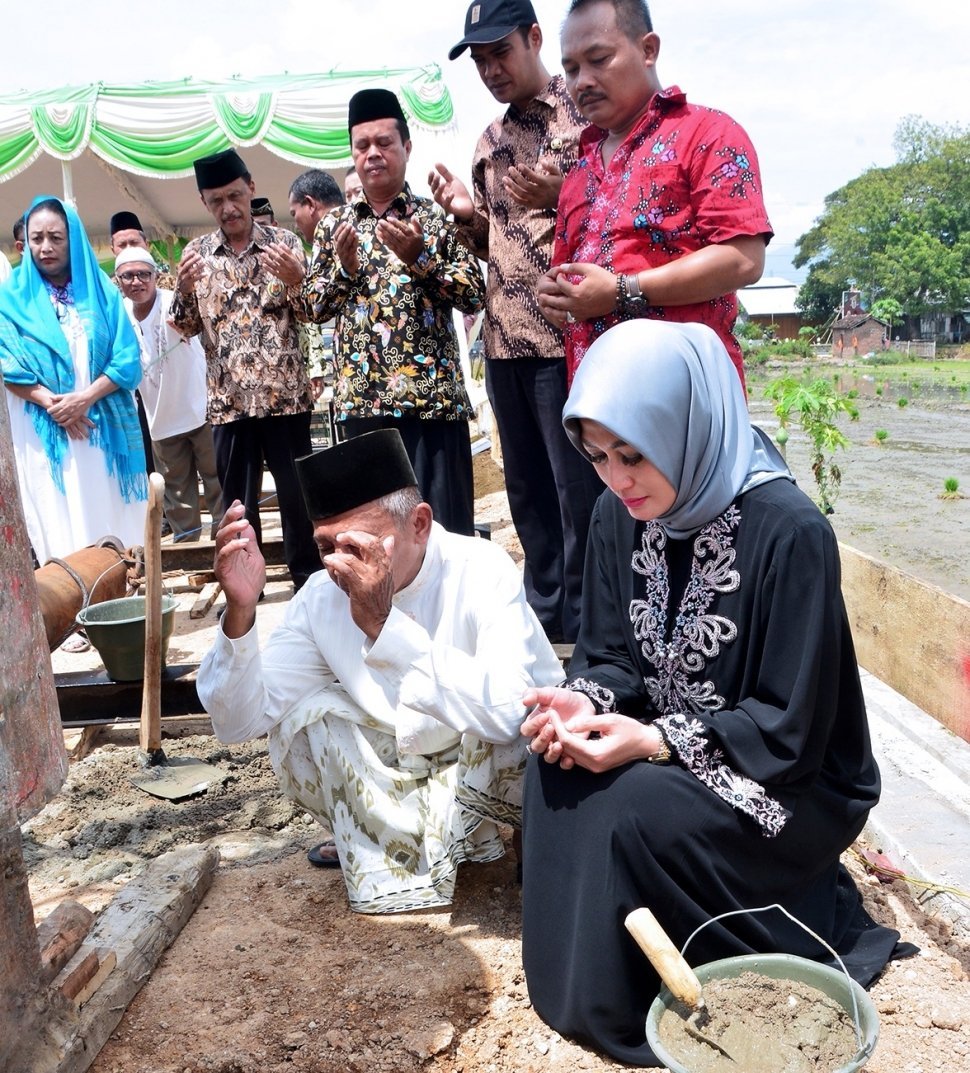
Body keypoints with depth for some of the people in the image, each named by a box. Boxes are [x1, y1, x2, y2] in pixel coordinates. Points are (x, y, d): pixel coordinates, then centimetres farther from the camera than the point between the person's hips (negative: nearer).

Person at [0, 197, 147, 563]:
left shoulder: (101, 290, 6)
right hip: (44, 431, -1)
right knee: (58, 525, 0)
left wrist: (85, 398, -15)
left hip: (103, 428, 1)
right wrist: (51, 403, -16)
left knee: (111, 520, 3)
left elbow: (127, 359, -2)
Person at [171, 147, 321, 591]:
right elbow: (185, 327, 7)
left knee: (297, 492, 5)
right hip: (228, 400, 2)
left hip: (285, 394, -2)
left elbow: (312, 315, 1)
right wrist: (185, 289, -12)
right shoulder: (197, 253, 7)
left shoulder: (283, 242, 2)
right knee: (237, 498, 9)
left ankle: (309, 579, 18)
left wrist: (296, 280, -19)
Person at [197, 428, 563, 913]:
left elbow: (508, 714, -42)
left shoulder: (479, 571, -27)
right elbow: (238, 722, -14)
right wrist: (239, 610, -30)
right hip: (410, 768, 5)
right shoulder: (322, 596, -12)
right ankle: (448, 838, -1)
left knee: (496, 732, -34)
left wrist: (385, 623, -46)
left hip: (509, 763, -4)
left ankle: (412, 846, -3)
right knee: (301, 720, -15)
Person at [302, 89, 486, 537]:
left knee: (446, 524, -1)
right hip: (362, 398, 3)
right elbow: (312, 307, 13)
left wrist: (418, 257, -14)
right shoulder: (333, 225, 13)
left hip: (434, 395, -2)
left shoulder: (437, 217, 6)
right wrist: (345, 267, -5)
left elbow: (475, 295, -2)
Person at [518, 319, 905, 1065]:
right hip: (666, 745, 6)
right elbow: (610, 656, 3)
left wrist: (654, 740, -29)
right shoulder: (620, 515, -5)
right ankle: (583, 982, 3)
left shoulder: (789, 532, -25)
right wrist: (585, 703, -20)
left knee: (632, 809, -30)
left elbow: (790, 729, -21)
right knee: (555, 765, -19)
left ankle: (637, 1008, -1)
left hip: (792, 784, -6)